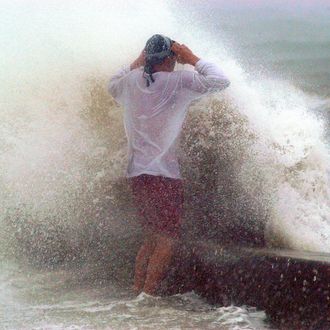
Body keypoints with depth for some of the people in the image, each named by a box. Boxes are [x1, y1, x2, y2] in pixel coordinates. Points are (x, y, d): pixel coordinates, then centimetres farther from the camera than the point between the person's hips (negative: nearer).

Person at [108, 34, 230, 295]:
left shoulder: (131, 81, 8)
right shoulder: (177, 81, -9)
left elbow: (113, 85, 32)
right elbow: (220, 81, -6)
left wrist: (137, 63, 29)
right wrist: (192, 59, 2)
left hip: (137, 172, 7)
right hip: (163, 174, -7)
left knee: (152, 239, 17)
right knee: (168, 241, -3)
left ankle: (137, 291, 16)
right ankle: (147, 295, -9)